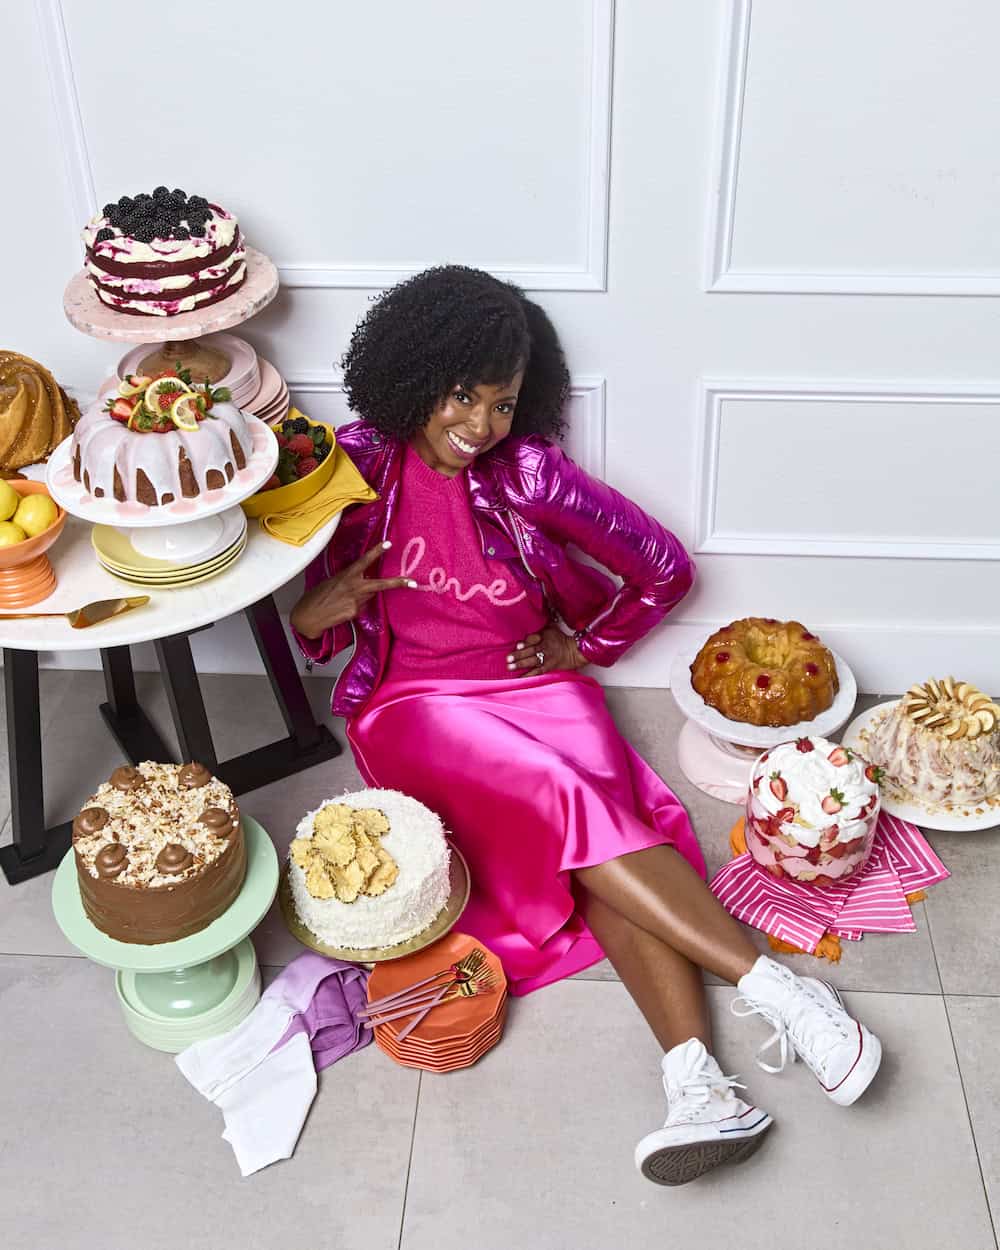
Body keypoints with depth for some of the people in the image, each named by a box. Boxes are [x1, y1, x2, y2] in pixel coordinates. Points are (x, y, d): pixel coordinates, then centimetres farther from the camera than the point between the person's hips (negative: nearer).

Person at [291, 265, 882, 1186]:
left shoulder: (529, 472, -4)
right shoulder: (359, 464, -3)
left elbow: (666, 567, 4)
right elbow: (299, 626, 5)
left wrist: (587, 642, 6)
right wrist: (331, 602, -16)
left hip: (534, 686, 2)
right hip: (416, 700, -1)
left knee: (596, 826, -29)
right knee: (572, 812, -29)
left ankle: (697, 1080, -39)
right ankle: (776, 988, -32)